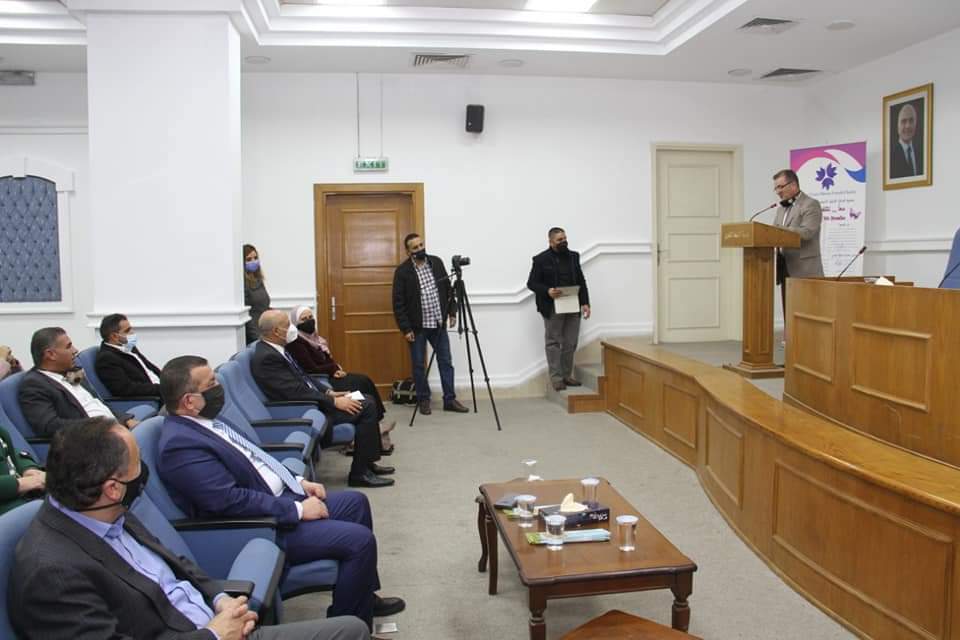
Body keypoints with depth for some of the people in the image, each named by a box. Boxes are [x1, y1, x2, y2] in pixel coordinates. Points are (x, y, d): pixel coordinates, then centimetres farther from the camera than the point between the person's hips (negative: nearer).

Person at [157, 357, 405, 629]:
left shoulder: (201, 422, 7)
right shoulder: (180, 444, -23)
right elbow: (232, 501, -28)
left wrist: (298, 482, 8)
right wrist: (298, 510, -21)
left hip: (280, 497, 11)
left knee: (356, 502, 16)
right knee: (360, 540, -16)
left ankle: (364, 595, 28)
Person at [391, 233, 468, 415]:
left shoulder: (437, 262, 3)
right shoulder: (402, 271, -10)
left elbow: (448, 288, 11)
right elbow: (398, 303, -10)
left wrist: (452, 311, 5)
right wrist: (405, 328, -13)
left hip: (438, 323, 4)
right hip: (417, 326, -3)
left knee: (446, 362, 6)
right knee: (419, 365, 6)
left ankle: (449, 399, 14)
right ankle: (423, 400, 20)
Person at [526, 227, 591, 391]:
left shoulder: (573, 256, 10)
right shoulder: (541, 259, -4)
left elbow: (581, 281, 12)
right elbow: (531, 283, -3)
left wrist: (585, 303, 3)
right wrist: (547, 291, -20)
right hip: (552, 308, -4)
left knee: (571, 343, 6)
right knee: (553, 342, 1)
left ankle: (567, 375, 16)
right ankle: (556, 377, 6)